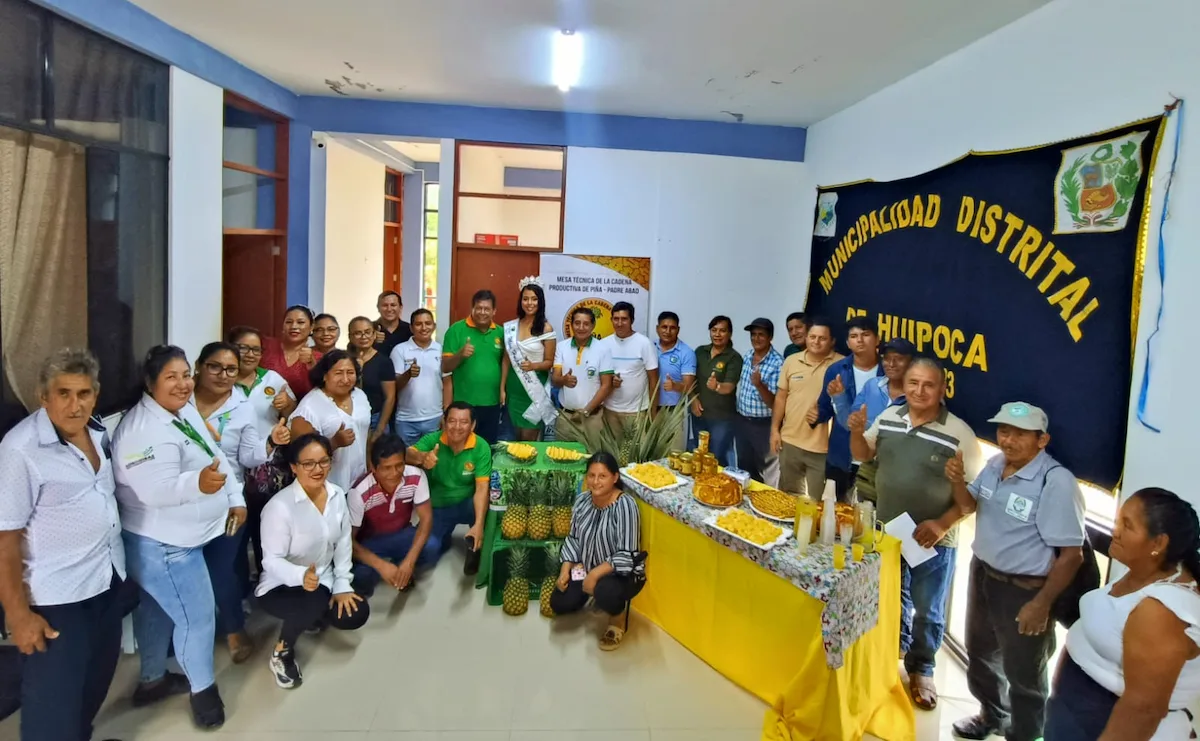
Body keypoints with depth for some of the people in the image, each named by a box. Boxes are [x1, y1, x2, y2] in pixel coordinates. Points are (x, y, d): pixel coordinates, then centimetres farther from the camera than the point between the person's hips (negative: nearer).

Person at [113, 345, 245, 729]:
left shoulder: (185, 411, 5)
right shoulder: (143, 431, -26)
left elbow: (217, 455, 12)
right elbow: (155, 491, -33)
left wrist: (236, 499, 7)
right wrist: (199, 484, -49)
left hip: (171, 539, 10)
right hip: (164, 544, -10)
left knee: (157, 611, 24)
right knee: (197, 614, 1)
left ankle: (152, 680, 42)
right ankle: (203, 688, 21)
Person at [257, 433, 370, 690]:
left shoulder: (337, 495, -6)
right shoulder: (280, 506, -25)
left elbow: (343, 543, 2)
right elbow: (271, 560, -24)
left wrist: (342, 585, -6)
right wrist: (301, 576, -44)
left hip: (323, 582, 7)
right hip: (280, 587, -6)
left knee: (356, 615, -10)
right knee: (315, 600, -35)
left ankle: (312, 616, 24)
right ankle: (282, 653, -5)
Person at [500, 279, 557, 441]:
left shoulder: (546, 328, -8)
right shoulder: (511, 326, 3)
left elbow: (549, 362, -5)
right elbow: (506, 359, 7)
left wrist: (533, 366, -24)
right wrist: (502, 387, 4)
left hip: (535, 387, -4)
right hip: (514, 387, 4)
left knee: (529, 437, 0)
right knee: (517, 435, 13)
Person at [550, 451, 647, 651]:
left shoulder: (625, 505, -25)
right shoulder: (582, 502, -4)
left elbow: (626, 555, -26)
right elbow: (573, 539, 7)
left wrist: (595, 574, -31)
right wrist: (565, 570, -7)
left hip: (623, 573, -6)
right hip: (586, 568, 7)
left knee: (605, 593, -37)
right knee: (559, 604, -6)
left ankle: (617, 618, 1)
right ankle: (589, 596, 27)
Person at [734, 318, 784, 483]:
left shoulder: (777, 363, -18)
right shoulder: (746, 356, 2)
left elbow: (774, 403, -21)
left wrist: (759, 384, -37)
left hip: (763, 425, -6)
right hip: (741, 421, 6)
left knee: (760, 471, 8)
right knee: (743, 466, 17)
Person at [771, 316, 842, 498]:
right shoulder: (791, 361, 5)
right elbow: (781, 397, 10)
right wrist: (775, 429, 7)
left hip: (823, 447, -4)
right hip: (790, 441, 4)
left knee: (815, 501, 6)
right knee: (787, 496, 19)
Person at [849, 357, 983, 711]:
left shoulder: (959, 433, -18)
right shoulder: (888, 417, -4)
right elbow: (863, 454, 10)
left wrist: (942, 523, -24)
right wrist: (857, 431, -10)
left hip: (934, 540, -4)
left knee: (927, 611, 13)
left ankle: (921, 668, 36)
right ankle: (897, 645, 50)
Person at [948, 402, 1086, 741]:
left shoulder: (1056, 482, -26)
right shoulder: (996, 464, -2)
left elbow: (1071, 554, -24)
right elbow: (970, 504, 14)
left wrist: (1041, 604, -21)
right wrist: (957, 481, -8)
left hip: (1024, 589, -8)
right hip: (983, 574, 8)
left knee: (1023, 674, 13)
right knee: (981, 654, 26)